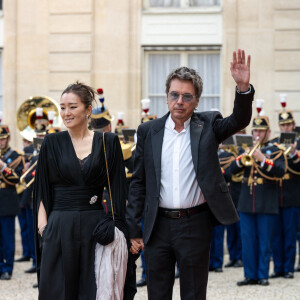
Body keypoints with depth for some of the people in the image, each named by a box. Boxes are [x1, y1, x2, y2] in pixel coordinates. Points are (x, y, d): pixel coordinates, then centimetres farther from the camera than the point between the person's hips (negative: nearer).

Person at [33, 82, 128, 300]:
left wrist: (115, 225, -5)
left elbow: (117, 188, 3)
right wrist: (42, 224, -6)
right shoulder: (52, 143, 4)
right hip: (59, 227, 0)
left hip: (95, 225, 0)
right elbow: (42, 190, 4)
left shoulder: (108, 142, 2)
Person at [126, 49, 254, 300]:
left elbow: (240, 120, -16)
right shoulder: (148, 131, 5)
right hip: (158, 225, 1)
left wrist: (243, 87, -34)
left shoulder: (207, 126, 2)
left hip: (195, 225, -1)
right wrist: (133, 230, 3)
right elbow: (139, 182, 6)